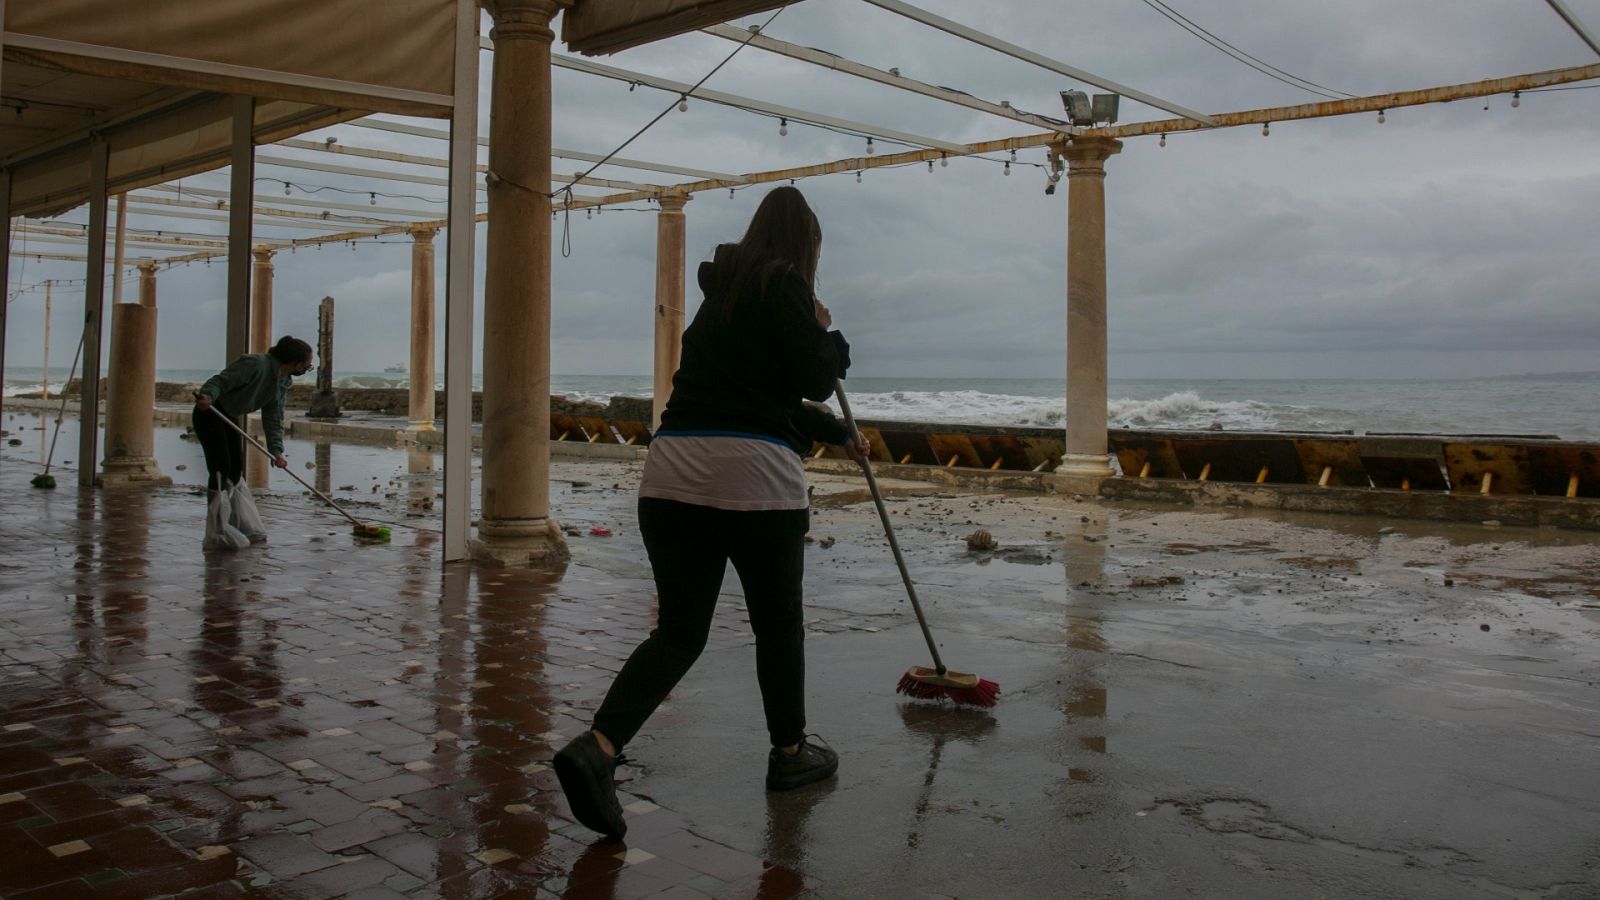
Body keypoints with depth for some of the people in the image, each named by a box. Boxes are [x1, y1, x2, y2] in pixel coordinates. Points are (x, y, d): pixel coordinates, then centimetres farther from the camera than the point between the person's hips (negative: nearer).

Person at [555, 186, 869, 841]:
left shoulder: (723, 292, 25)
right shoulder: (784, 284, 0)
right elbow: (812, 380, -5)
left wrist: (838, 434, 45)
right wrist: (827, 333, 15)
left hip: (672, 474, 7)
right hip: (753, 474, -6)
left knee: (680, 630, 8)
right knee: (778, 622, 13)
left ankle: (596, 748, -10)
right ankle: (789, 753, 30)